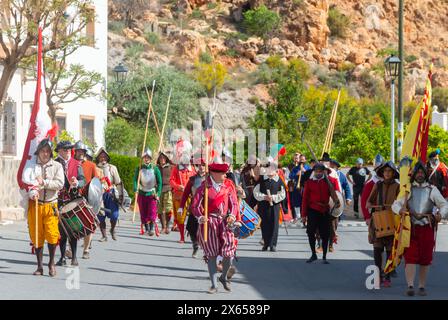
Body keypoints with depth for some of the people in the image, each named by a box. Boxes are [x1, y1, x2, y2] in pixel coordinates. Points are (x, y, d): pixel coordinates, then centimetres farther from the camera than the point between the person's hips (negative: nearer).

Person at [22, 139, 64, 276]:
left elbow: (60, 184, -6)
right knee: (36, 236, 3)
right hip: (35, 204, 1)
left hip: (50, 204, -1)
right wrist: (32, 192, -27)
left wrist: (44, 182, -14)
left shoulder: (57, 166, 6)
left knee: (52, 234, -9)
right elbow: (25, 180, -10)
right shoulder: (32, 166, 7)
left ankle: (51, 262, 13)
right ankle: (40, 266, 14)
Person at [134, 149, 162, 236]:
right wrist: (135, 189, -23)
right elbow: (135, 180, -4)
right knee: (143, 213, 4)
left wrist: (158, 194, -9)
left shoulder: (155, 169, -1)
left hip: (152, 194, -2)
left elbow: (159, 182, 0)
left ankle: (152, 229, -15)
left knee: (152, 212, -13)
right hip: (142, 193, 2)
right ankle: (146, 229, 13)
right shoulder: (139, 169, 2)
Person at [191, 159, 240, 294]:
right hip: (209, 223, -1)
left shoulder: (229, 185, 4)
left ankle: (224, 277, 24)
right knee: (211, 255, 3)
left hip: (225, 222, 1)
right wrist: (200, 217, -24)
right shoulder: (205, 186, -3)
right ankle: (214, 285, 12)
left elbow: (234, 203, 4)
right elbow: (196, 204, -7)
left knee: (229, 253, -6)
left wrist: (232, 215, -15)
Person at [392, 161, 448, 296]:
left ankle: (422, 286, 14)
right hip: (410, 228, -1)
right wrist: (400, 210, -17)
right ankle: (410, 286, -13)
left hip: (427, 228, 1)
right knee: (410, 258, -10)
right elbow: (395, 204, 7)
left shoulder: (432, 190, 9)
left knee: (425, 260, 5)